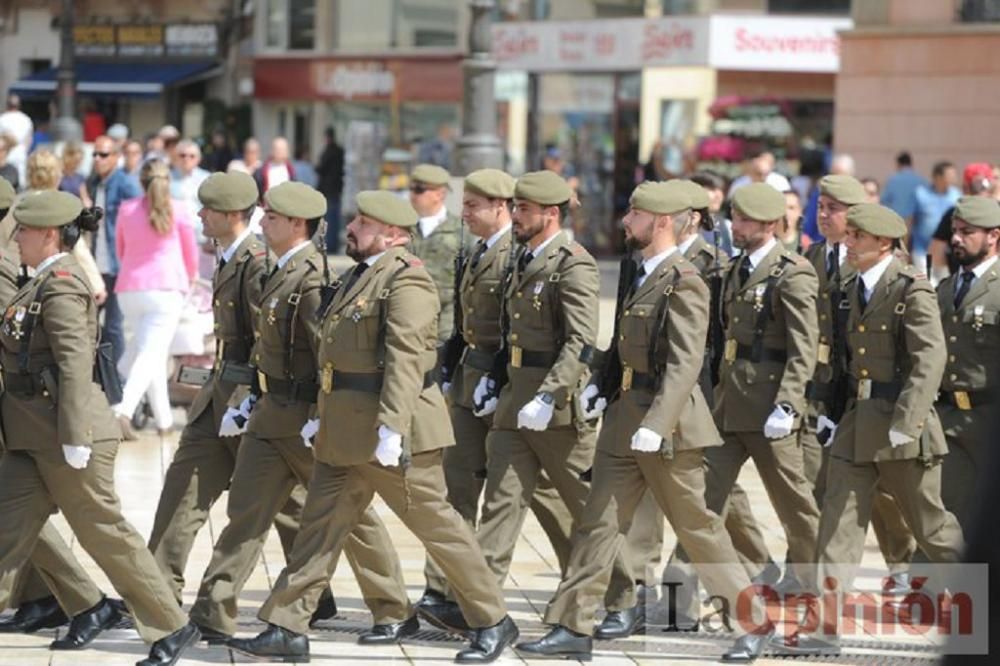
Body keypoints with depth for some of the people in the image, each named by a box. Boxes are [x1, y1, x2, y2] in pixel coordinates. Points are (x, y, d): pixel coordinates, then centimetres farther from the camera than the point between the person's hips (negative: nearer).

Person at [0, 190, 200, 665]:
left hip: (66, 433, -10)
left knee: (103, 532, -1)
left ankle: (171, 628, 9)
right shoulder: (46, 282, 13)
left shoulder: (60, 287, -17)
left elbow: (75, 363, -23)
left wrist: (74, 438, -26)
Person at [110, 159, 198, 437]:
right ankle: (124, 409, -31)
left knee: (150, 351, 17)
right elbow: (191, 253, 11)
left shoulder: (126, 209, 7)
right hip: (166, 289, -4)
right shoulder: (177, 211, 0)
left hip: (129, 288, 4)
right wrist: (189, 279, 32)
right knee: (151, 353, -10)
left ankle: (163, 421, 19)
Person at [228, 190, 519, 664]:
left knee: (436, 524, 0)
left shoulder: (406, 281, -16)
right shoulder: (359, 275, 15)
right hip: (344, 433, 9)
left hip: (389, 431, -9)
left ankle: (492, 622, 10)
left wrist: (390, 427, -32)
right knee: (320, 526, 8)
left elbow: (405, 358, -25)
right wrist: (326, 416, 20)